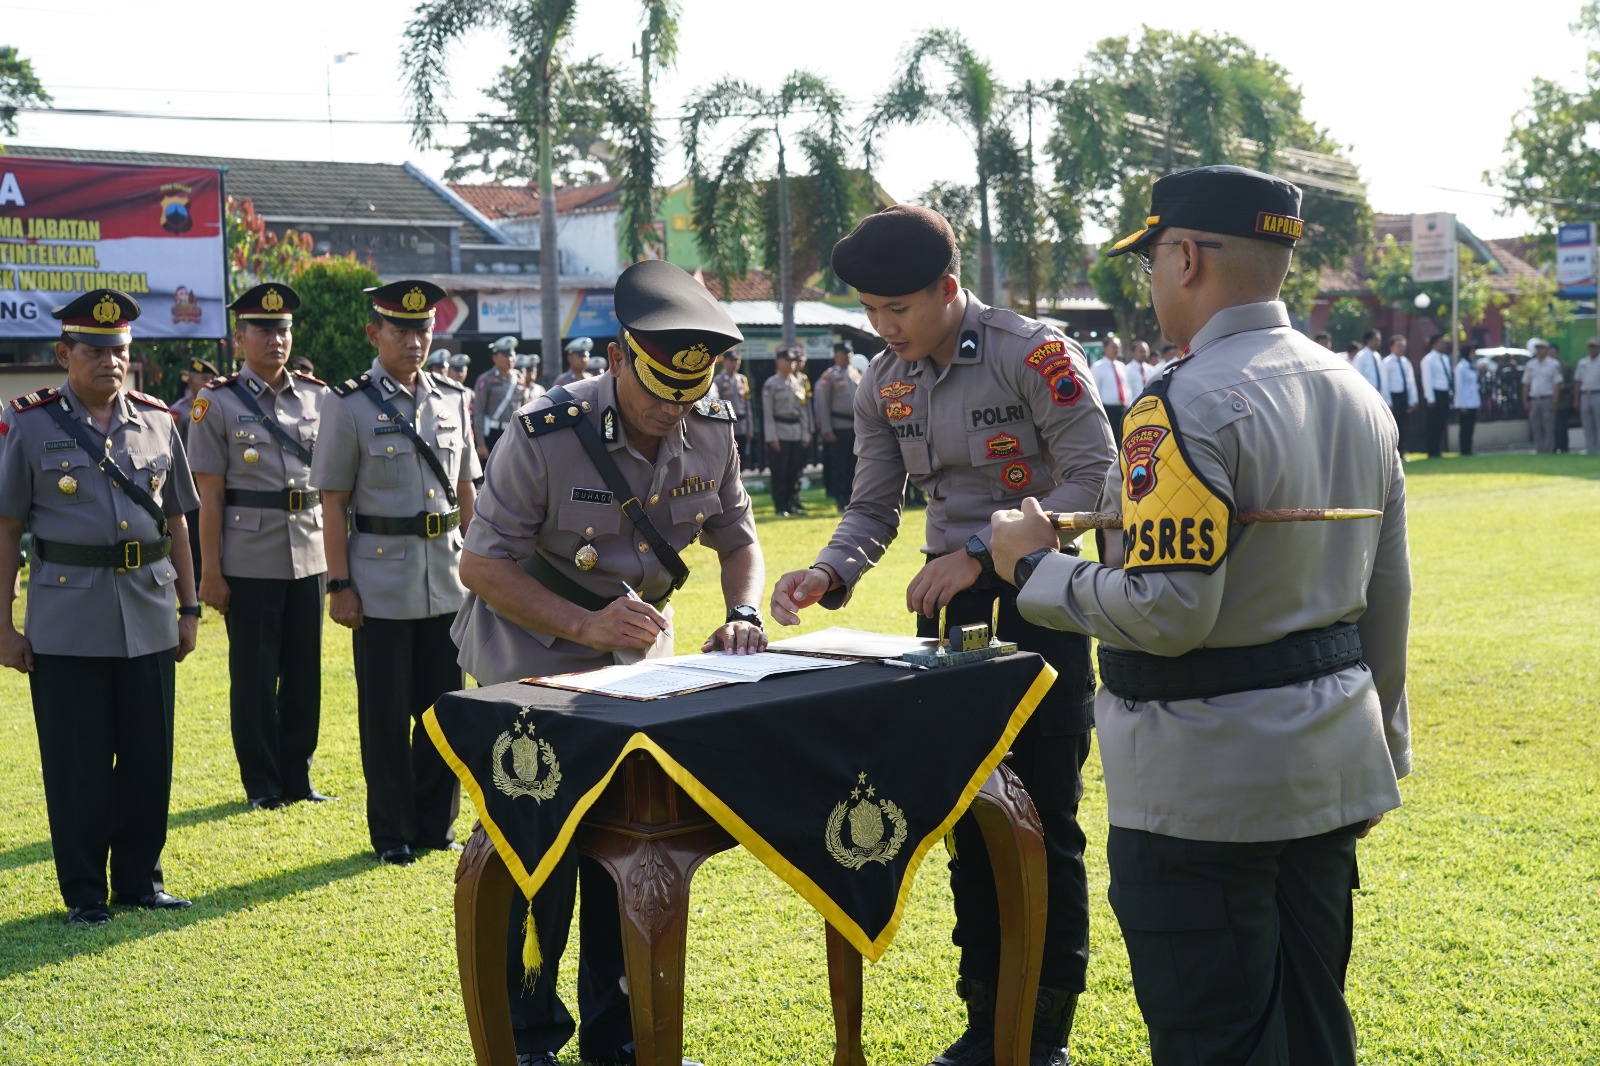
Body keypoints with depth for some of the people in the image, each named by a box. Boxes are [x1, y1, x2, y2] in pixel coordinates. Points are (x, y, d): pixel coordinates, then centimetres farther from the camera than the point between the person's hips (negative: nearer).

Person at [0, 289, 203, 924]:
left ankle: (141, 879, 22)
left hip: (149, 620, 3)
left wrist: (189, 608, 11)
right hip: (66, 624, -3)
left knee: (149, 758, 8)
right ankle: (84, 893, 15)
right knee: (77, 765, 3)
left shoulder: (157, 421, 8)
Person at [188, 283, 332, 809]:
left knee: (304, 672, 9)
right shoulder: (218, 403, -3)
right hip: (249, 562, -3)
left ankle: (298, 776, 22)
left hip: (310, 557, 4)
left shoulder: (318, 397, 7)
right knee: (254, 676, 5)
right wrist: (210, 571, -8)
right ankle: (262, 783, 16)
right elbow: (209, 496, -5)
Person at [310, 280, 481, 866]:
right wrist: (339, 586, -10)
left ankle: (437, 822, 23)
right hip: (381, 583, -4)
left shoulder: (453, 400, 8)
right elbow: (334, 504, -6)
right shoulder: (349, 406, -5)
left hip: (446, 580, 4)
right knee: (386, 714, 4)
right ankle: (392, 833, 16)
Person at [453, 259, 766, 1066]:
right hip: (530, 667, -5)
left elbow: (737, 540, 5)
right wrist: (585, 626, -32)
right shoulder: (547, 436, -25)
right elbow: (481, 565, -20)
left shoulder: (712, 432, -10)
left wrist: (743, 616, -16)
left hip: (635, 664, 5)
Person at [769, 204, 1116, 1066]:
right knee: (968, 815, 10)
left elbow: (1093, 477, -17)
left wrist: (983, 555, -23)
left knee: (1045, 818, -1)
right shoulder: (883, 386, 4)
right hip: (951, 597, 6)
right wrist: (827, 574, -13)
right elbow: (873, 509, 8)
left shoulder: (1033, 354, -14)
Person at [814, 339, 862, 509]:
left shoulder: (857, 374, 12)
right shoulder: (829, 376, -4)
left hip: (857, 426, 5)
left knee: (854, 465, 7)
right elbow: (823, 405, -7)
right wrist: (826, 430, -12)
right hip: (839, 428, -5)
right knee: (839, 465, -2)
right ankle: (841, 501, 4)